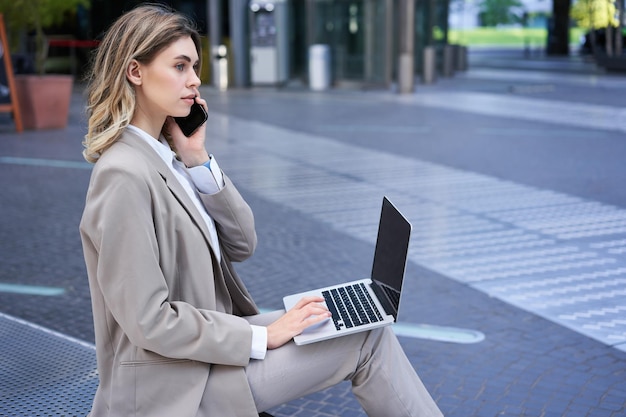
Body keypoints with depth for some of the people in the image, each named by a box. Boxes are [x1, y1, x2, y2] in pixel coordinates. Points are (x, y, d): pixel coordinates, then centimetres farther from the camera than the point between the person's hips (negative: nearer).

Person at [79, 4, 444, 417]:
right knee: (369, 338, -5)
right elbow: (148, 321, -23)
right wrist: (262, 337, -16)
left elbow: (241, 244, 6)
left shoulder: (168, 154, 5)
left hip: (210, 335, 8)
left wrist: (197, 159, -5)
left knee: (368, 331, 3)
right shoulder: (124, 175, -22)